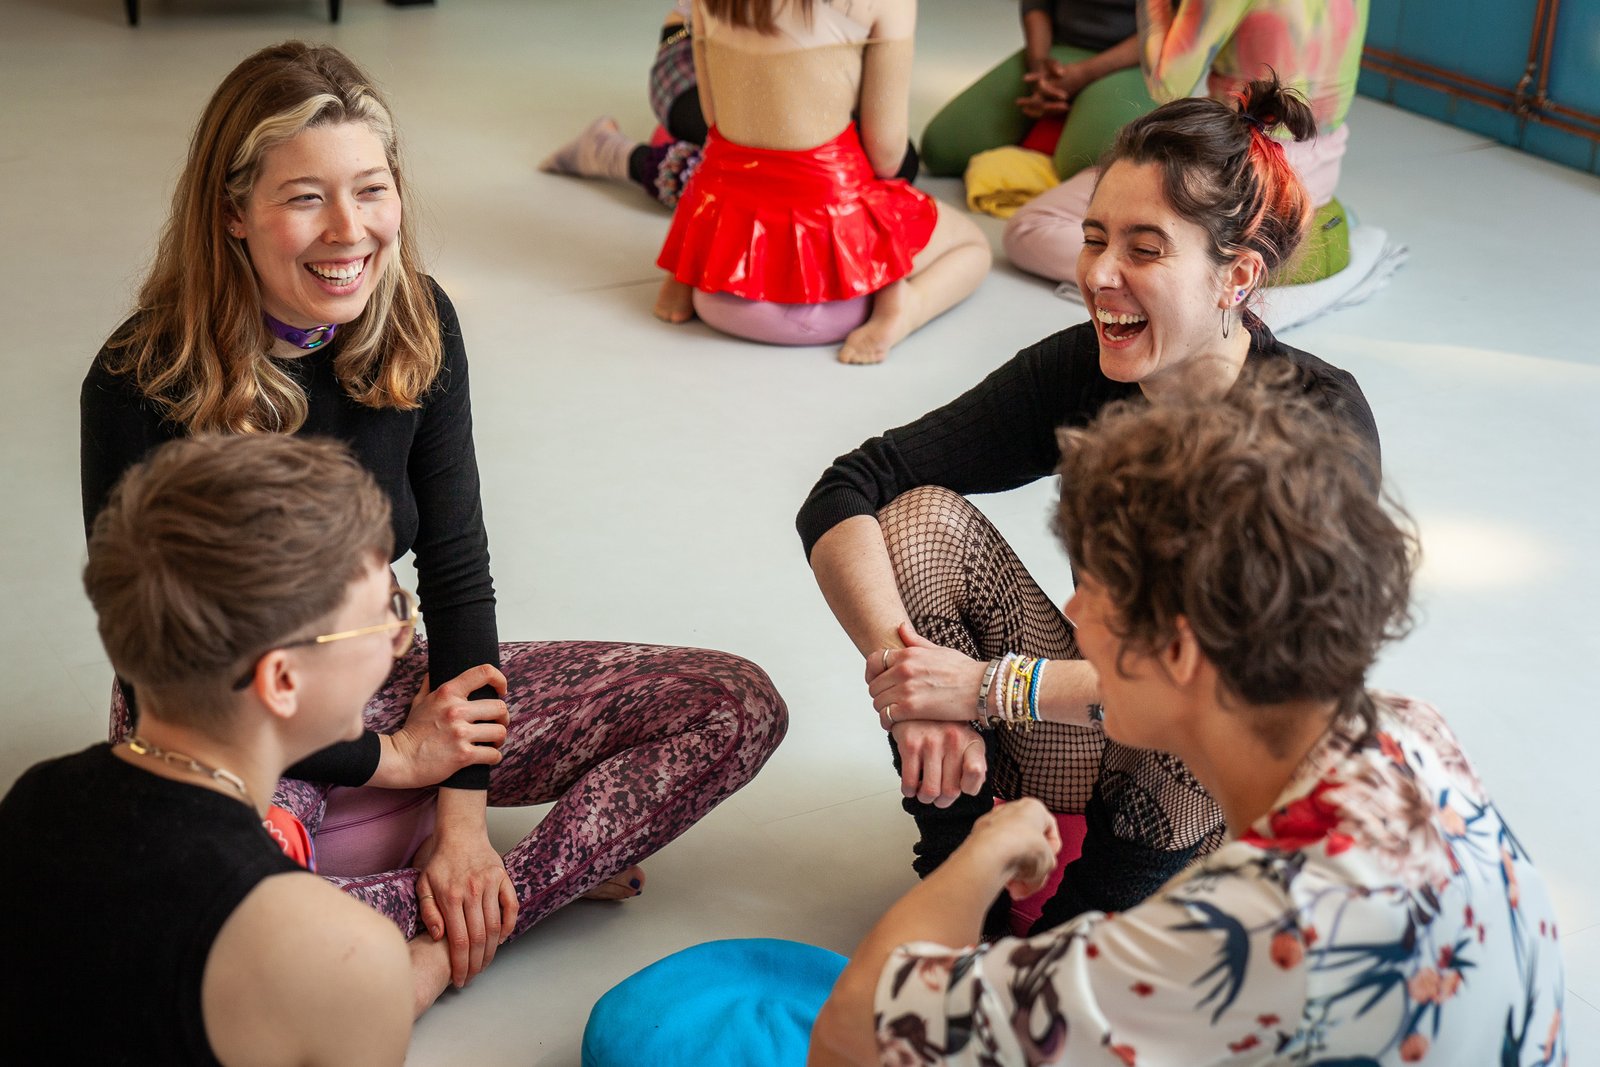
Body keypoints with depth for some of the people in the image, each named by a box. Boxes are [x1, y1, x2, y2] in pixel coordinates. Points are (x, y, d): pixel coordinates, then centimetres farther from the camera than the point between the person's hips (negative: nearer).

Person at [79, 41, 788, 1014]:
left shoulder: (417, 325, -8)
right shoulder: (142, 384, -21)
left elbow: (457, 572, -5)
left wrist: (464, 814, -13)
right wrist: (390, 758, -13)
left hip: (387, 686, 5)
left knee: (741, 707, -7)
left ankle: (454, 934, -17)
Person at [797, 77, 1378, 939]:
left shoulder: (1318, 418, -22)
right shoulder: (1080, 371, -11)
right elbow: (843, 493, -14)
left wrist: (989, 686, -34)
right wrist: (905, 673, -31)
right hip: (1089, 750, 4)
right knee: (916, 514, -15)